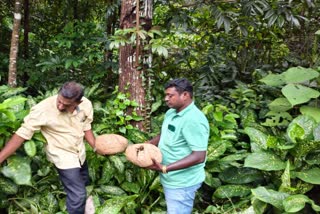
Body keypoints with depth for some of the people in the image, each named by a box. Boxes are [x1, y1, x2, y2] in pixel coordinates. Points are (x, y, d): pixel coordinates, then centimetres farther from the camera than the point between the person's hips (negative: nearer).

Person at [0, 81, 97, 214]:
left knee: (84, 182, 27)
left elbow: (86, 128, -1)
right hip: (63, 156, -6)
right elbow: (22, 134, -28)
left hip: (80, 152, 6)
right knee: (78, 195, -6)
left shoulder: (86, 104, -18)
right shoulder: (43, 109, -32)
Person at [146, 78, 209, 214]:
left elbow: (199, 156, -29)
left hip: (181, 183, -9)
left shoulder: (193, 120, -26)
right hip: (170, 179, 9)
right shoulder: (171, 112, 4)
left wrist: (164, 168, -33)